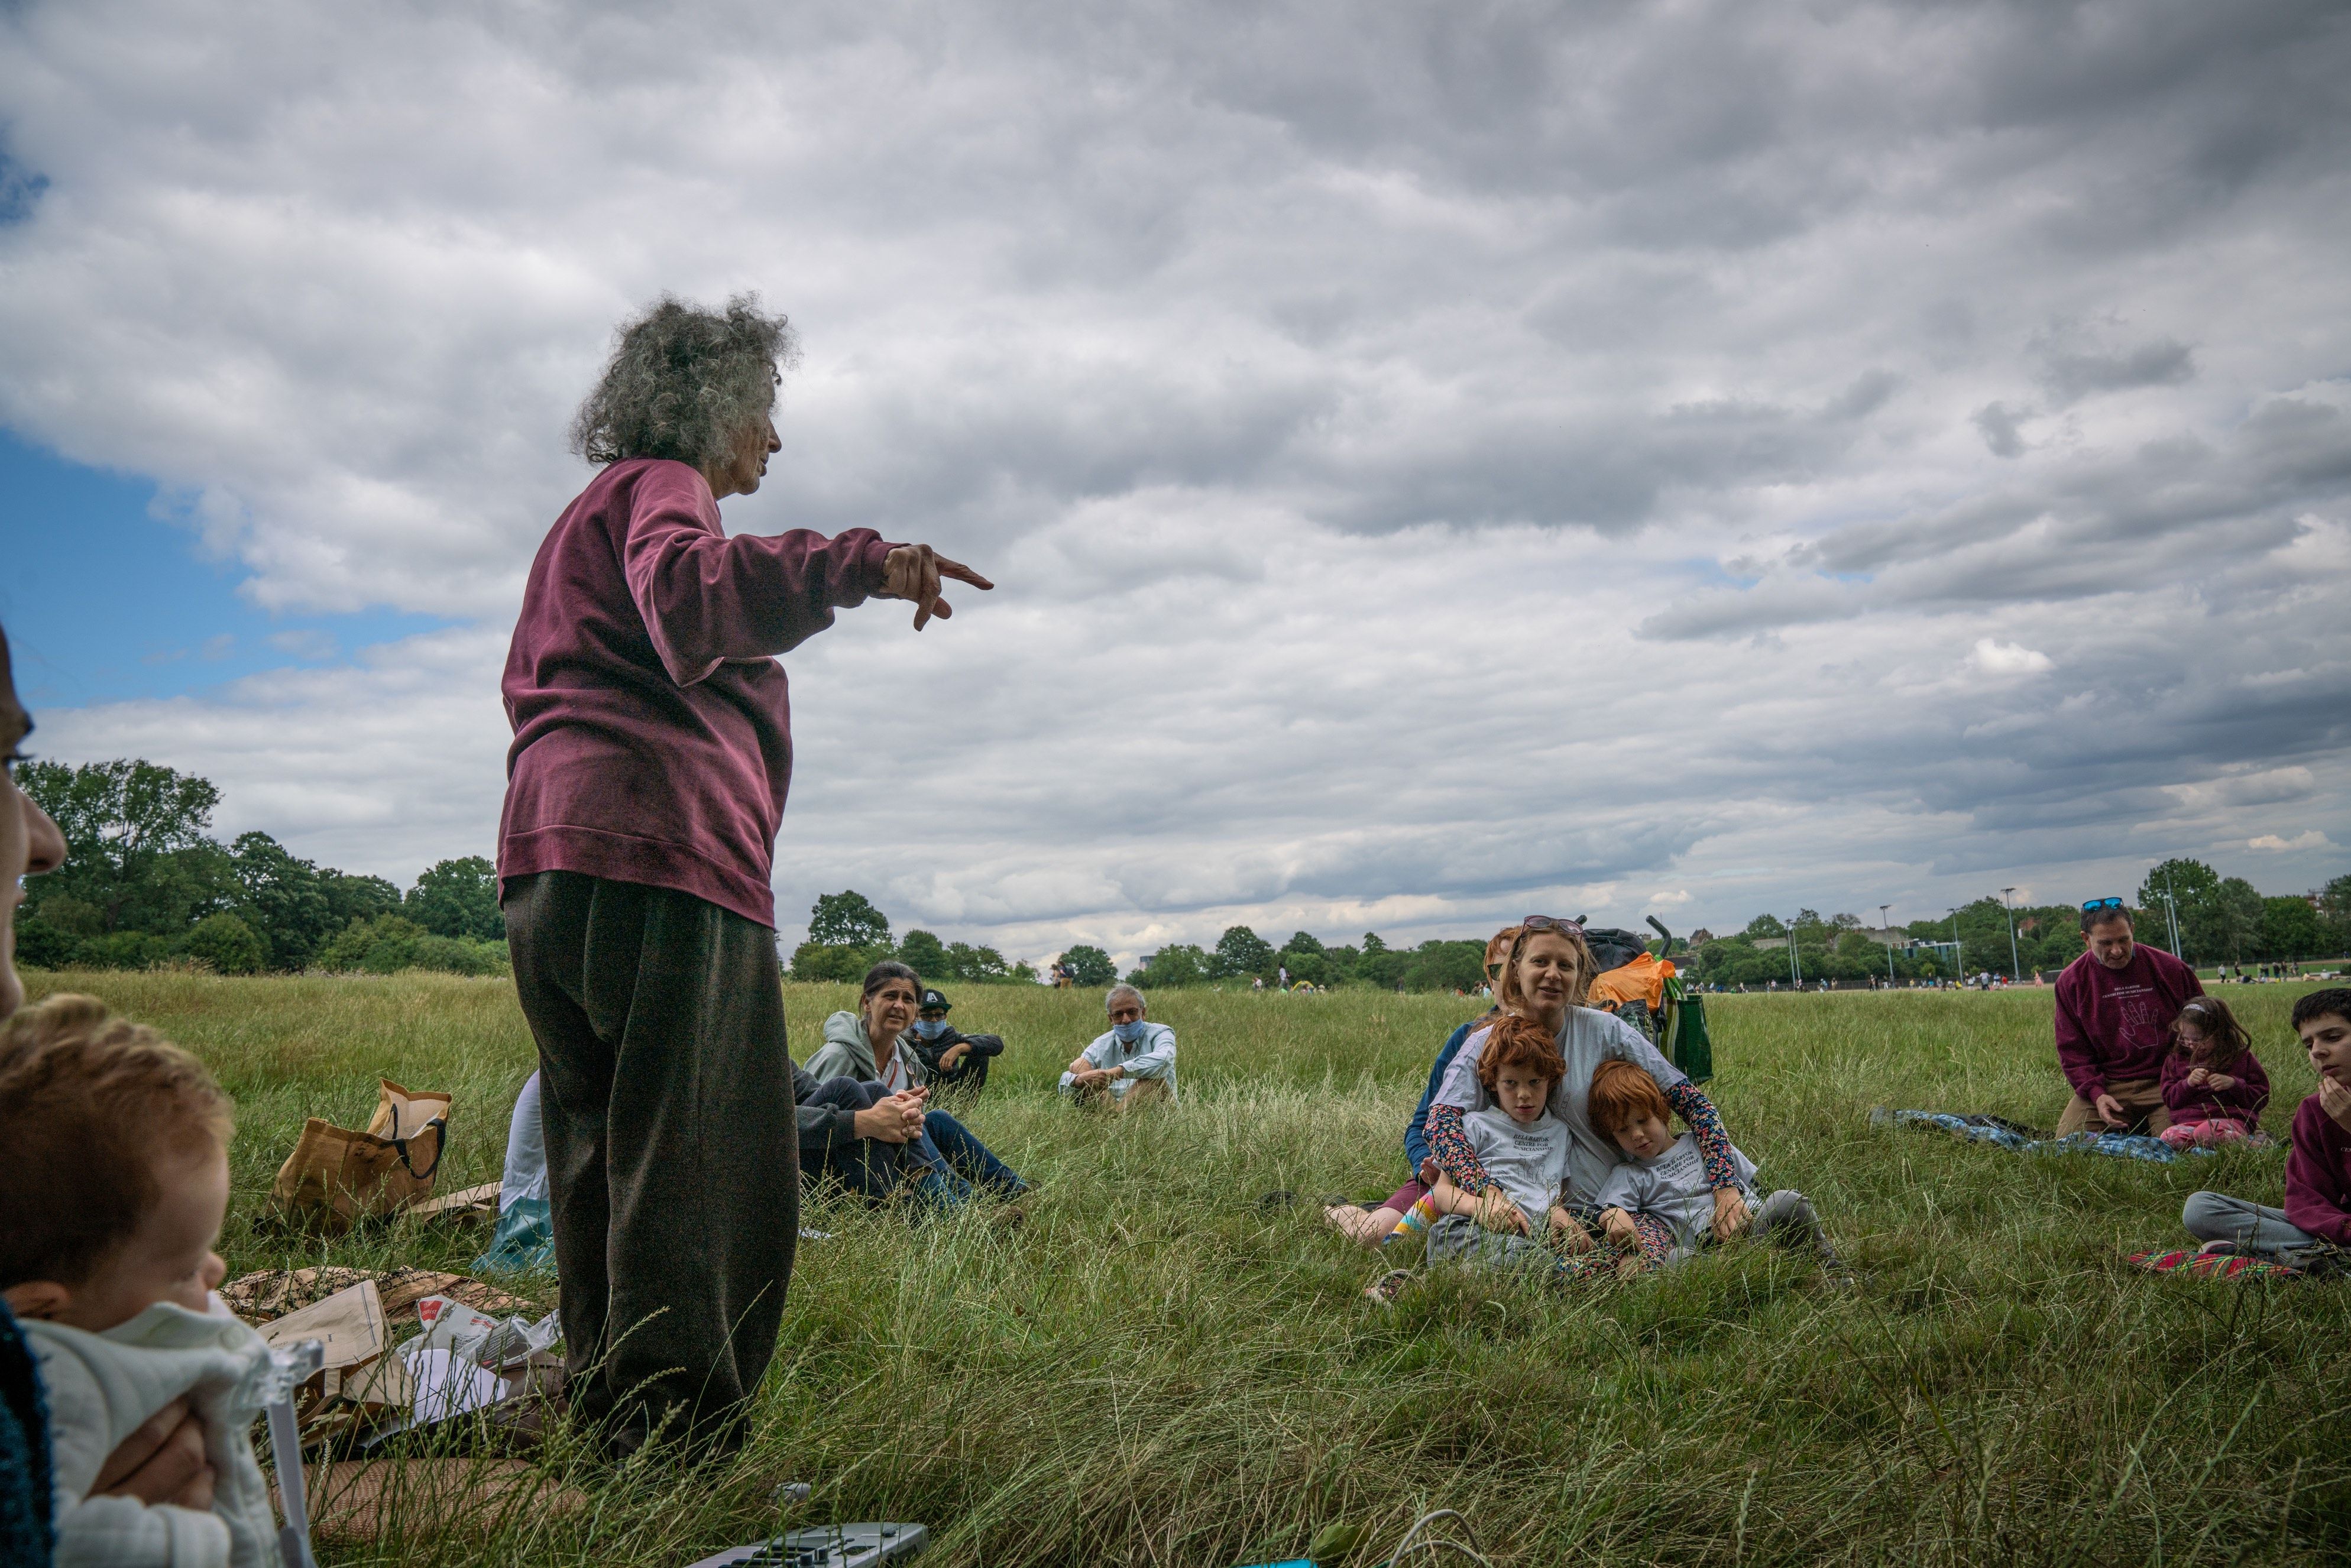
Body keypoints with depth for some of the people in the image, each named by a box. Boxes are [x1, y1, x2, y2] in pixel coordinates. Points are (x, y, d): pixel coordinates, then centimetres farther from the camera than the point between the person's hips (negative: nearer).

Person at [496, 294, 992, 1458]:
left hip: (554, 860, 10)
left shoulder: (588, 519, 33)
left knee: (608, 1169, 11)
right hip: (659, 850, -10)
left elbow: (528, 685, 35)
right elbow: (688, 599, -22)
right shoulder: (660, 487, 2)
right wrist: (858, 565, -32)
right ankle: (683, 1450, -10)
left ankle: (611, 1435, 16)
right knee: (703, 1177, -10)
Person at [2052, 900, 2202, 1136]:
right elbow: (2072, 1049, 3)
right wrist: (2096, 1094, -12)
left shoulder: (2170, 969, 1)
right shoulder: (2071, 981, 1)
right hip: (2108, 1087, 1)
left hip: (2167, 1083, 0)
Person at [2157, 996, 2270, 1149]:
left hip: (2231, 1119, -3)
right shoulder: (2178, 1060, 18)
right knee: (2169, 1136, -34)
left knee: (2207, 1132, -41)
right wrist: (2187, 1084, -3)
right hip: (2188, 1122, 4)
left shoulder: (2242, 1058, 12)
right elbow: (2169, 1100, 16)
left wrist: (2233, 1084, -6)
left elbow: (2261, 1097, 10)